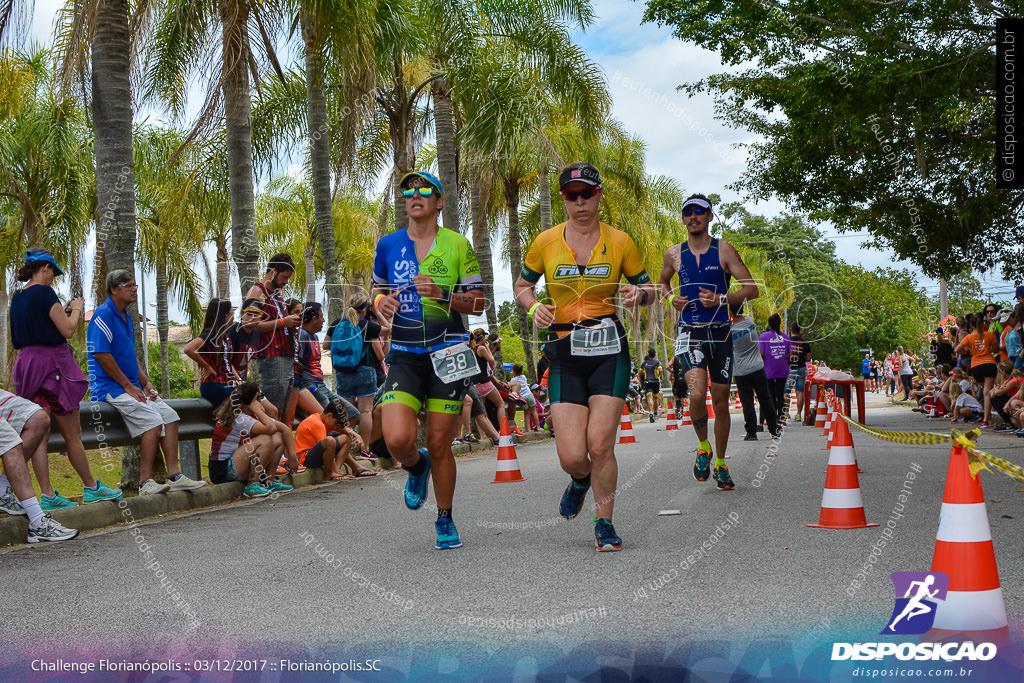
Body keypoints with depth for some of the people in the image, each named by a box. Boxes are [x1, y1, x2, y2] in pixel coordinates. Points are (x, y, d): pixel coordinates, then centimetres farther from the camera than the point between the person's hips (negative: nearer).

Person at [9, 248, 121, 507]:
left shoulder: (17, 297, 13)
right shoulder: (45, 293, -12)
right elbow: (68, 330, -14)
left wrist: (61, 311, 22)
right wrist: (75, 309, 3)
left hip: (27, 361, 8)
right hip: (52, 362, -7)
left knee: (40, 429, 2)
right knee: (72, 433, 3)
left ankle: (47, 495, -3)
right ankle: (91, 488, 14)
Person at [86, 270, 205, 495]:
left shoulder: (126, 316, 19)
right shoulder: (103, 315, -11)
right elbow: (102, 355, -19)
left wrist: (146, 384, 10)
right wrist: (128, 387, -16)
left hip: (133, 387, 9)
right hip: (110, 388, -9)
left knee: (170, 416, -2)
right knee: (152, 420, -24)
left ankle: (174, 476, -2)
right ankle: (145, 482, -21)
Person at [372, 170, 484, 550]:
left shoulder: (457, 245, 0)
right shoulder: (388, 245, 7)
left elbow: (477, 303, 2)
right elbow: (378, 289, 20)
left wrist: (442, 294, -16)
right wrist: (381, 302, -4)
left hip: (447, 353, -1)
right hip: (404, 356, 2)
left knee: (439, 445, 1)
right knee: (397, 439, -17)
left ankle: (445, 521, 22)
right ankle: (416, 467, 20)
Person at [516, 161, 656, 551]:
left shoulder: (620, 242, 2)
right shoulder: (545, 243, 3)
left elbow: (648, 290, 13)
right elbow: (522, 286, 17)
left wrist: (639, 294, -11)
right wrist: (533, 306, -5)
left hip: (609, 351, -1)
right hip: (565, 354, 1)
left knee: (600, 446, -10)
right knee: (572, 455, -7)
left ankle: (604, 524, 12)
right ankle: (581, 480, 32)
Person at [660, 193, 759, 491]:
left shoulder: (724, 250, -2)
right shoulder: (674, 254, 3)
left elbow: (752, 289, -5)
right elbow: (663, 282, 24)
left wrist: (721, 299, -20)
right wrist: (671, 298, 1)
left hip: (720, 332, 0)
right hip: (690, 332, 0)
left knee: (721, 401, 7)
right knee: (697, 394, -21)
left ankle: (720, 465, 24)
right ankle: (703, 446, 6)